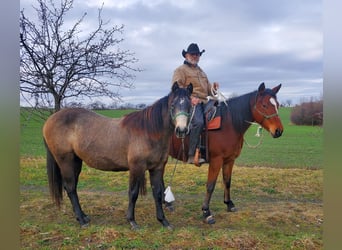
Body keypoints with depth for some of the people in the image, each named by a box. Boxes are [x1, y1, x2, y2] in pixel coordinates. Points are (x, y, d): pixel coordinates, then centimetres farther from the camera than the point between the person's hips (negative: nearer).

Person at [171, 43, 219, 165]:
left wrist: (213, 87, 10)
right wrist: (190, 98, -20)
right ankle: (192, 155, -28)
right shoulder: (180, 70, 7)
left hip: (204, 102, 8)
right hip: (190, 103, -8)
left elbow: (208, 89, 34)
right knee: (198, 122, -31)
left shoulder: (201, 71, 31)